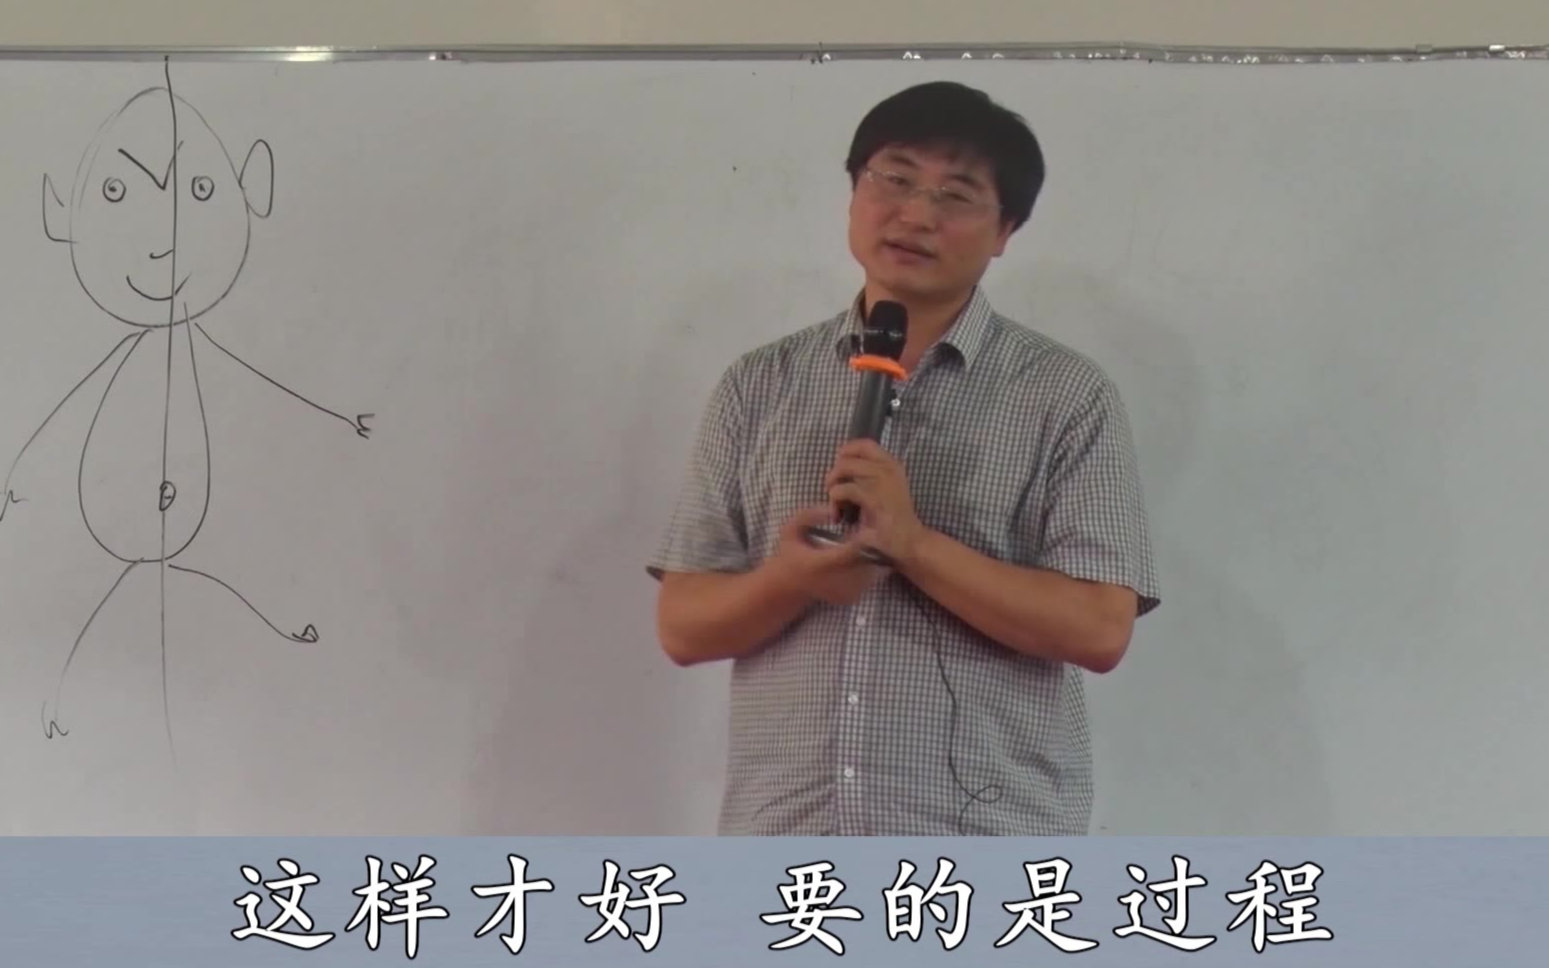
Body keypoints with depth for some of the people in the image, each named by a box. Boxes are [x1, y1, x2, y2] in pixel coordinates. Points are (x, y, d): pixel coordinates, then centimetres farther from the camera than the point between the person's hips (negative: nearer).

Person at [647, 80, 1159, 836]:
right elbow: (683, 623, 7)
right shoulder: (758, 388, 9)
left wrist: (914, 543, -16)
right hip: (786, 859, 2)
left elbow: (1098, 627, -7)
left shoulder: (1065, 396, 2)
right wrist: (789, 579, -14)